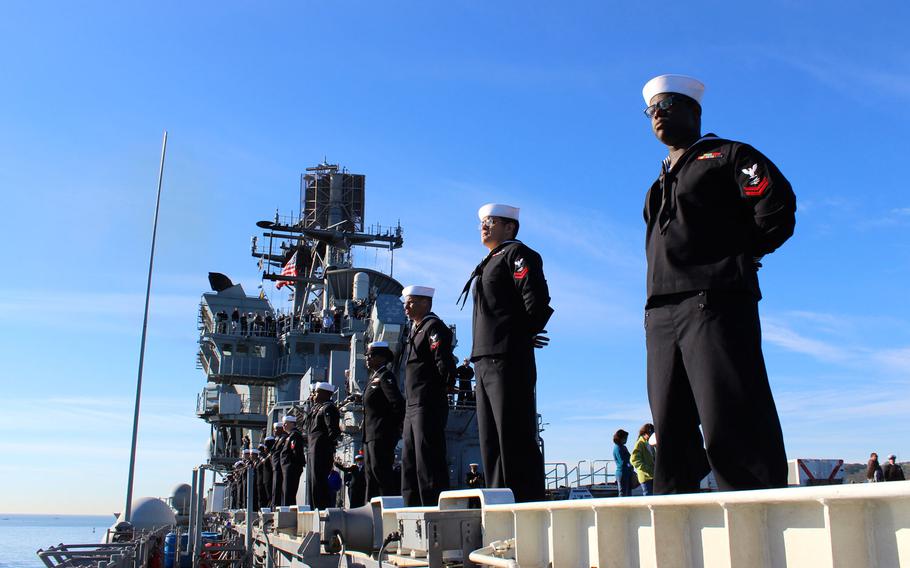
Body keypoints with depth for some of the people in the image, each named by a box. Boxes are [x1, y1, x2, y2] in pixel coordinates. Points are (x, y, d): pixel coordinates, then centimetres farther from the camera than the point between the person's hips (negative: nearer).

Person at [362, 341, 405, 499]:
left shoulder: (386, 376, -9)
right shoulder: (374, 378, 20)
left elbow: (398, 402, -21)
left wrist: (396, 425, -13)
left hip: (382, 434, -10)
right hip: (370, 436, 10)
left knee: (380, 471, -13)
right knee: (370, 473, 11)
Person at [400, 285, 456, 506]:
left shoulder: (434, 326, -7)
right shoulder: (415, 330, 21)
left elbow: (444, 362, -17)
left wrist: (440, 388, -10)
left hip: (429, 405, -10)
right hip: (413, 406, 10)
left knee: (428, 462, -10)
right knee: (409, 464, 11)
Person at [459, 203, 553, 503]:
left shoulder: (517, 253, 0)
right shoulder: (487, 264, 26)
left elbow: (537, 300, -13)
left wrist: (523, 335, -3)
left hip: (508, 360, -9)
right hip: (485, 361, 9)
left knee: (514, 440, -10)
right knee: (491, 444, 8)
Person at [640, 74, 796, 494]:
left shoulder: (727, 156, 7)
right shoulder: (660, 185, 28)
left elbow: (777, 207, -6)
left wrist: (736, 256, 1)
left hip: (714, 303, -7)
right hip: (661, 314, 7)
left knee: (731, 430, -13)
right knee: (672, 434, 5)